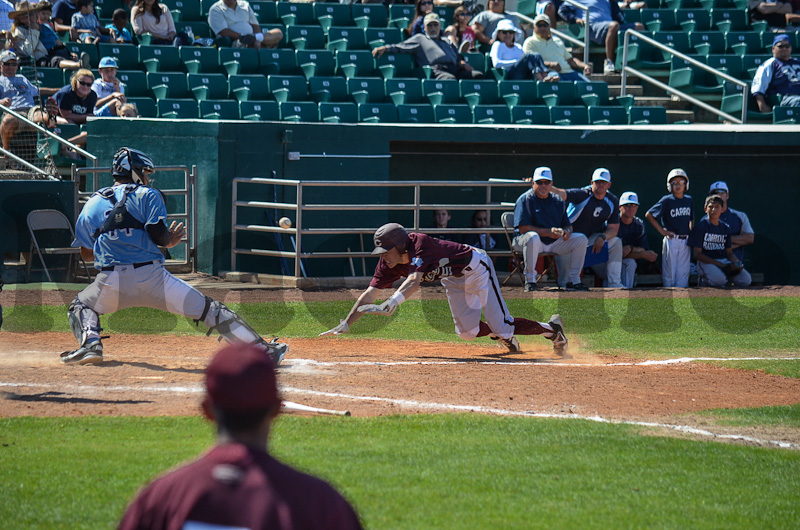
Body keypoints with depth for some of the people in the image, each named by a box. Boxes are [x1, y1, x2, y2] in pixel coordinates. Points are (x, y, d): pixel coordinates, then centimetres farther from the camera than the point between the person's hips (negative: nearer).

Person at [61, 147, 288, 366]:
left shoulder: (92, 204, 17)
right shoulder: (147, 195, 7)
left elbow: (86, 254, 18)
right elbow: (158, 235, -6)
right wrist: (169, 241, 15)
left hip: (110, 282, 2)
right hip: (150, 277, -2)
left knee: (81, 304, 33)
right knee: (210, 310, 2)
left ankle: (89, 343, 4)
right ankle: (263, 350, -1)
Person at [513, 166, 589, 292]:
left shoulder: (558, 201, 12)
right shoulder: (525, 200, -6)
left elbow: (568, 225, 14)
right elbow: (523, 228, -17)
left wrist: (567, 231, -13)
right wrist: (548, 232, -26)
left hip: (554, 242, 6)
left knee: (581, 239, -8)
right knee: (533, 237, -40)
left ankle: (573, 280, -4)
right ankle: (530, 280, -30)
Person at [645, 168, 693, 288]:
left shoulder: (688, 200, 10)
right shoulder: (666, 201, -5)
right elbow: (649, 215, -3)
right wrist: (662, 231, -6)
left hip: (685, 241, 4)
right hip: (671, 241, -4)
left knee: (683, 273, 2)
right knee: (669, 273, -2)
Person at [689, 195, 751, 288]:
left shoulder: (725, 228, 14)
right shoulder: (700, 227, -4)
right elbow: (697, 254, -10)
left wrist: (737, 263, -6)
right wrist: (721, 265, -17)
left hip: (724, 261, 5)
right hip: (705, 262, -5)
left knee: (745, 279, -17)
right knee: (719, 280, -36)